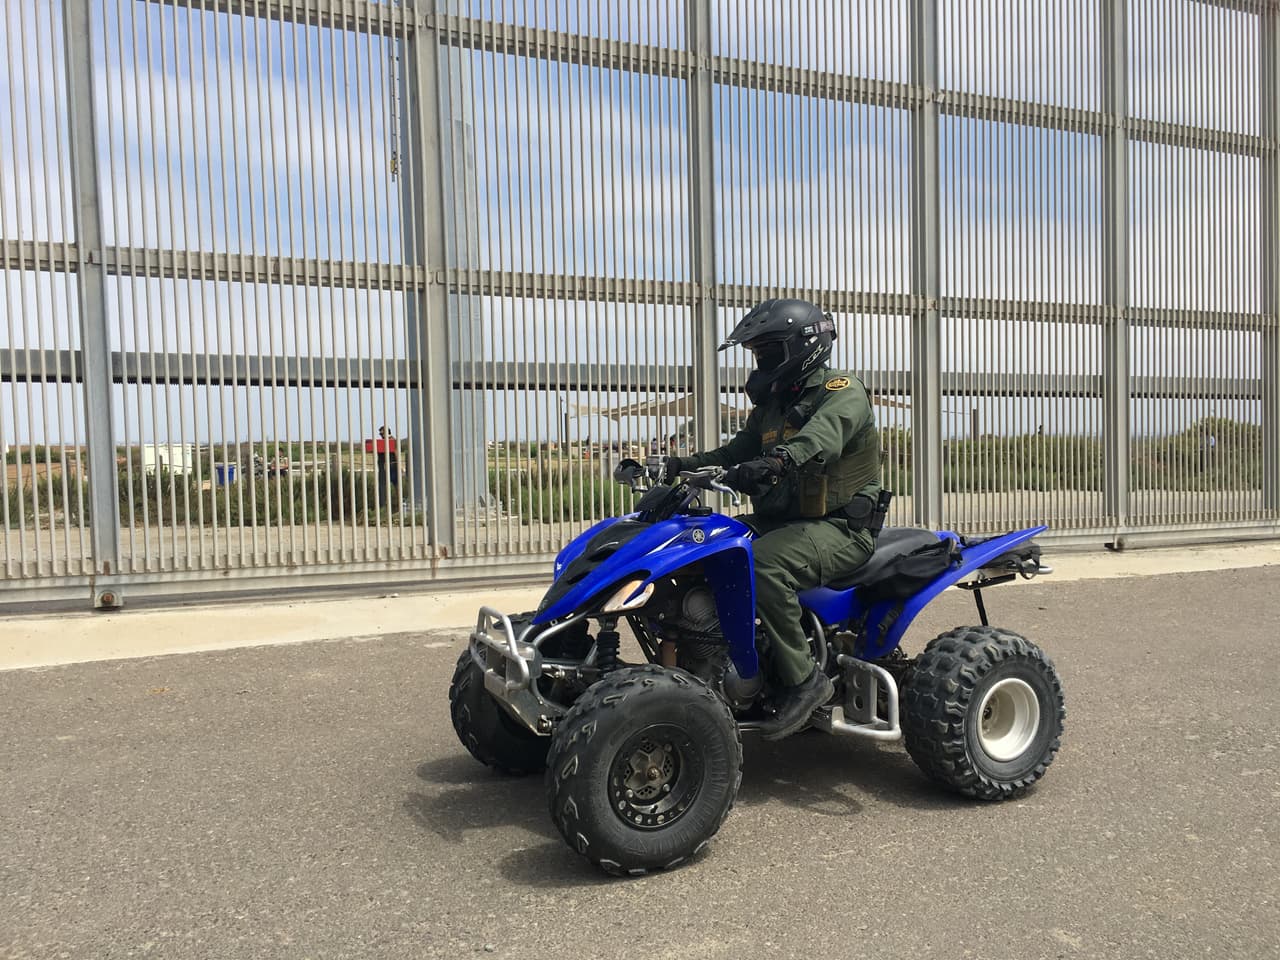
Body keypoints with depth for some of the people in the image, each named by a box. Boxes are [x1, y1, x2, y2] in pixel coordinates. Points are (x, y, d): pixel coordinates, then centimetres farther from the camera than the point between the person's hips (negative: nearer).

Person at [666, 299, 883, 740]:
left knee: (764, 564, -35)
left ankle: (804, 679, -21)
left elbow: (823, 435, -31)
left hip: (840, 527, -8)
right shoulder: (772, 405, 19)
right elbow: (739, 450, 10)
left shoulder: (842, 392, -9)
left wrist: (776, 460, -52)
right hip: (780, 520, 9)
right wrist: (687, 464, -9)